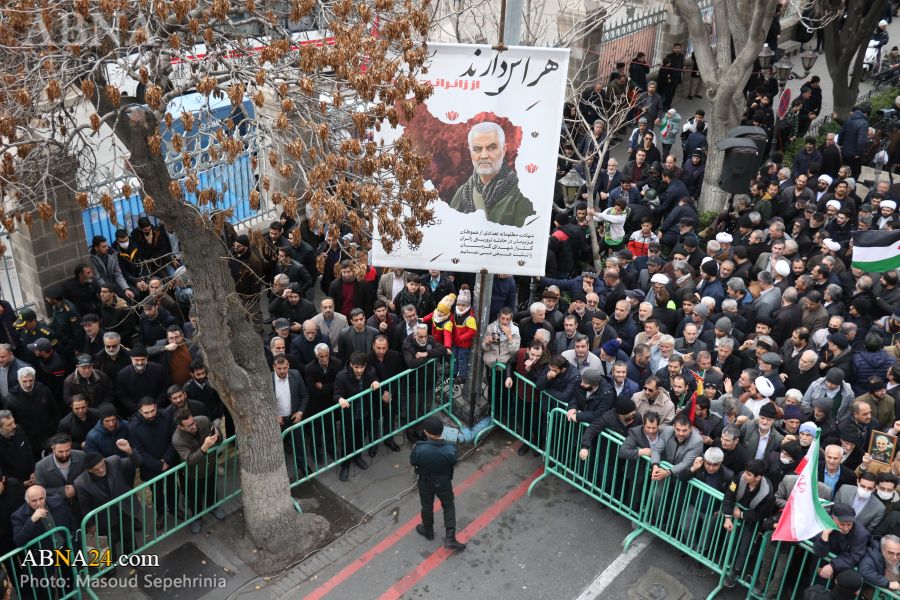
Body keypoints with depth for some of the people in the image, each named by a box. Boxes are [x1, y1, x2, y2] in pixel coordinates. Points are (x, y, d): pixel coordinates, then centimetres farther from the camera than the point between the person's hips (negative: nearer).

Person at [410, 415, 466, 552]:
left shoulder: (420, 449, -34)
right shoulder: (450, 450, -33)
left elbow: (412, 462, -13)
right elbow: (454, 462, -11)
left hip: (425, 483, 0)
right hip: (443, 483, 0)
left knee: (427, 507, 26)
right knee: (449, 507, 24)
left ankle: (428, 532, 48)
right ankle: (450, 538, 21)